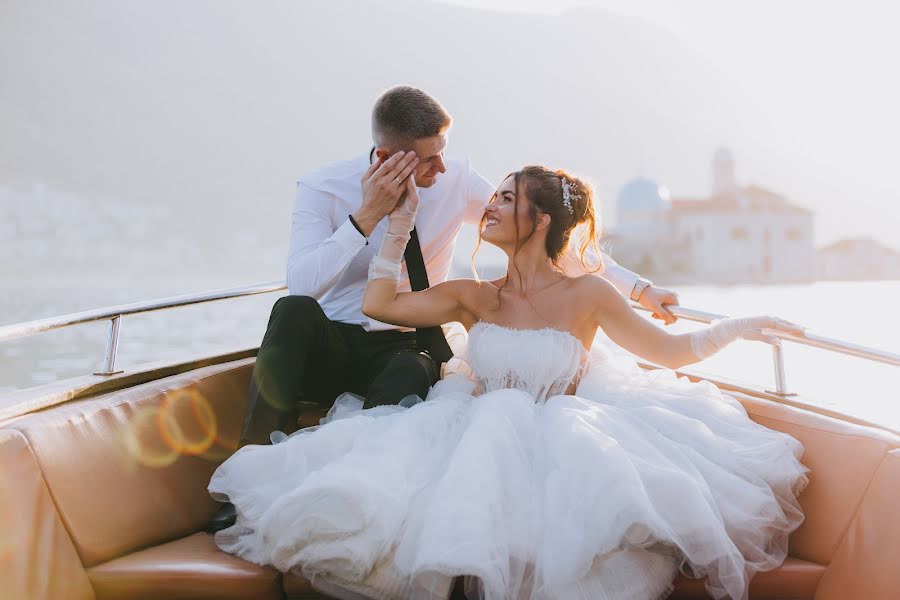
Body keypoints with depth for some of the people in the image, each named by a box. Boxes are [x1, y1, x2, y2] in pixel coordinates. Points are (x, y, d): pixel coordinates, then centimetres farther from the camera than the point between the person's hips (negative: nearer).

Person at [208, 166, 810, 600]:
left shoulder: (587, 295, 1)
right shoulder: (474, 298, 9)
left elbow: (669, 349, 8)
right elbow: (379, 304, 7)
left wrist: (738, 326, 0)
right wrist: (400, 222, 7)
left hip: (560, 442, -2)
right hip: (474, 432, 2)